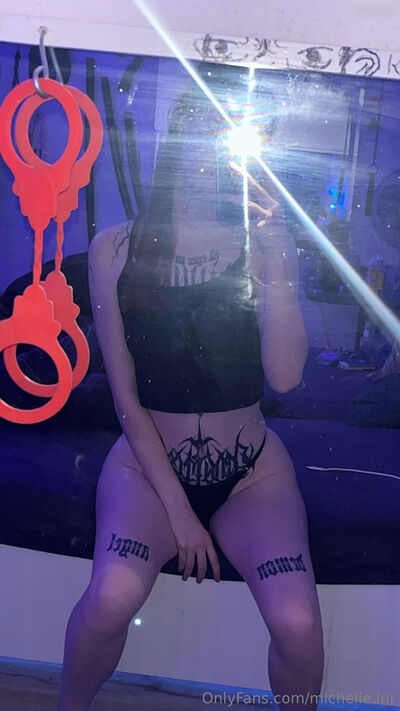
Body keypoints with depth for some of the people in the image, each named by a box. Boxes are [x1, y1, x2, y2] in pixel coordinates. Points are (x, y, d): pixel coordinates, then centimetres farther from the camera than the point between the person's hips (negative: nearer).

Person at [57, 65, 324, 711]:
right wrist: (177, 508, -6)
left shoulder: (266, 244, -2)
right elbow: (126, 397, -3)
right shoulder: (116, 248, -2)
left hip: (252, 471, 1)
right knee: (113, 596, -27)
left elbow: (285, 376, -16)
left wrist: (274, 259, -24)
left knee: (298, 625, -20)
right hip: (147, 463, 0)